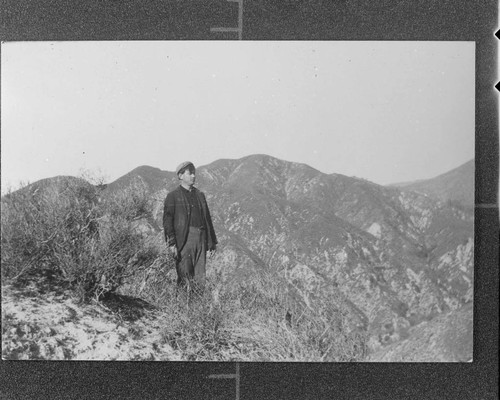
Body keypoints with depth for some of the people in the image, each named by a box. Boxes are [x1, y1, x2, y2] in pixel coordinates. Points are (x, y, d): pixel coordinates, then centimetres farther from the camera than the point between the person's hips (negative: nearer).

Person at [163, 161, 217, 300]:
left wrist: (212, 241, 16)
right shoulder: (173, 196, 1)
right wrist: (171, 244, -14)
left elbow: (207, 218, 19)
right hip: (183, 240, -5)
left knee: (200, 276, 5)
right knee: (185, 277, -5)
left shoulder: (200, 195, 18)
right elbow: (167, 221, -5)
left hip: (201, 239, 5)